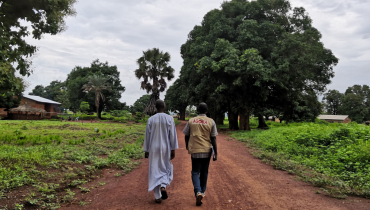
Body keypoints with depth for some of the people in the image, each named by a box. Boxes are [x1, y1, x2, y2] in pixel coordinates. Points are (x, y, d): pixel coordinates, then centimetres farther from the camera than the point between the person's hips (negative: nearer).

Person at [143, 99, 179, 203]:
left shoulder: (151, 119, -4)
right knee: (167, 169, 19)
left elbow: (147, 136, 0)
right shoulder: (170, 119, -7)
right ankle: (163, 187, -7)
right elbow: (173, 135, -8)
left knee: (155, 172, 9)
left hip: (154, 149, 1)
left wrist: (146, 151, 9)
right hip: (166, 149, -1)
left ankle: (158, 197, 10)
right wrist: (173, 150, -2)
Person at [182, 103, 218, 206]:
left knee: (195, 172, 6)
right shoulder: (211, 122, -4)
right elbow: (213, 139, -6)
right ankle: (202, 192, 30)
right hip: (207, 151, 1)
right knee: (204, 172, 17)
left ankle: (198, 192, -15)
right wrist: (215, 153, -1)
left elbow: (186, 136, 6)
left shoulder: (191, 121, 0)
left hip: (194, 151, 0)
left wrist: (187, 146, 24)